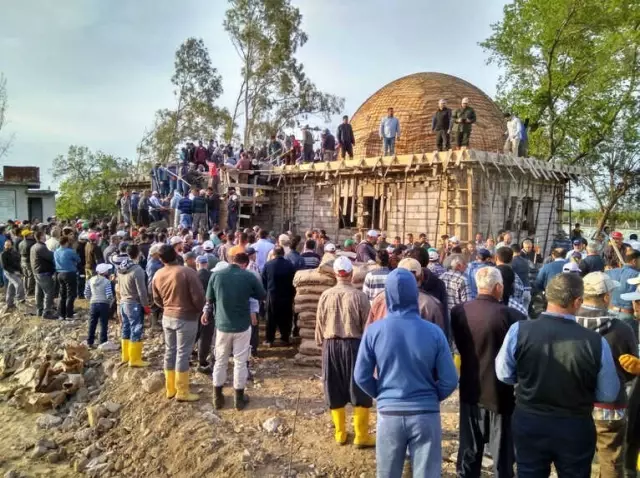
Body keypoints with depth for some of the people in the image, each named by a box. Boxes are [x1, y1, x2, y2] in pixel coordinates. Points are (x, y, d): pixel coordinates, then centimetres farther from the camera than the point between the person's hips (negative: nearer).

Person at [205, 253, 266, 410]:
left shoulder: (216, 275, -5)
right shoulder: (249, 276, -11)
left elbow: (209, 299, 7)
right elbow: (263, 296, 2)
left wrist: (205, 313, 25)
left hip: (223, 325, 2)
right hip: (242, 326, -2)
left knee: (220, 361, 15)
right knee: (240, 362, 10)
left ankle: (217, 397, 24)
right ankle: (239, 398, 20)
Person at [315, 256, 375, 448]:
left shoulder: (325, 296, -3)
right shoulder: (359, 296, -11)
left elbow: (319, 324, 5)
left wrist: (321, 343, 18)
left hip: (331, 346, 3)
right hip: (354, 345, -3)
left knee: (335, 393, 14)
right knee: (360, 393, 10)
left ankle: (340, 434, 26)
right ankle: (361, 436, 16)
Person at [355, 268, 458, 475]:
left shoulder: (374, 331, -10)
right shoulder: (433, 332, -10)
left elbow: (361, 377, -4)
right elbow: (450, 380, -6)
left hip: (389, 413, 1)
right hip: (426, 414, 0)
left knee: (387, 473, 20)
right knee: (427, 474, 13)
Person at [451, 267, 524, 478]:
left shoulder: (458, 311, -7)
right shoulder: (511, 316, -20)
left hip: (470, 389, 4)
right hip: (501, 392, -3)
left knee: (469, 448, 17)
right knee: (502, 451, 13)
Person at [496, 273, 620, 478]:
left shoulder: (519, 330, -19)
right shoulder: (596, 341, -22)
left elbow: (504, 374, -4)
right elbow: (609, 394, -7)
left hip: (528, 424, 1)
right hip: (576, 429, -1)